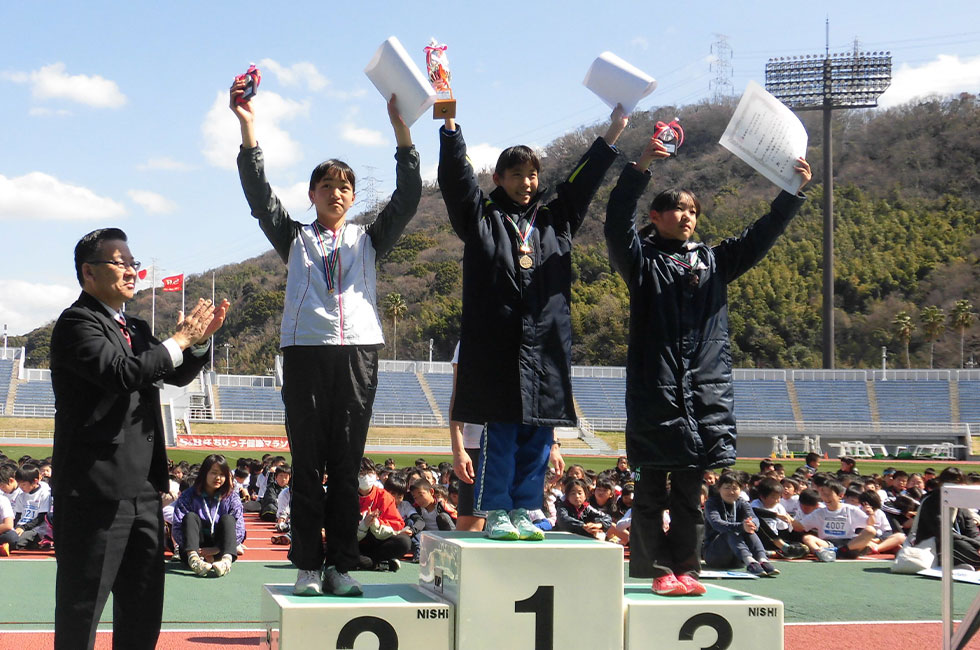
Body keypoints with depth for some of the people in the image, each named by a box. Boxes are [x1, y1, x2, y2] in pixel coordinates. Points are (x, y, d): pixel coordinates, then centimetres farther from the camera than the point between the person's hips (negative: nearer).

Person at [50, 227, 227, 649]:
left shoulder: (136, 329, 18)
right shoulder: (77, 323, -10)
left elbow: (177, 376, 20)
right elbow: (122, 373, -24)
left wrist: (201, 339, 2)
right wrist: (179, 340, -15)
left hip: (143, 488, 9)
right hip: (96, 488, -9)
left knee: (144, 606, 14)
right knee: (82, 605, 0)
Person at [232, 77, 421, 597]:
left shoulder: (368, 238, 19)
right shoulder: (295, 238, 17)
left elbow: (407, 199, 8)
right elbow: (260, 197, 6)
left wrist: (401, 127, -1)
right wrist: (248, 127, -3)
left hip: (358, 351, 1)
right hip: (305, 352, 0)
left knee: (347, 464, 1)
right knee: (307, 464, -1)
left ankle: (341, 565, 4)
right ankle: (308, 566, 2)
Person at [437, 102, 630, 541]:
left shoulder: (555, 221, 17)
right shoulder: (482, 219, 8)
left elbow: (584, 181, 19)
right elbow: (455, 176, -1)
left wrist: (614, 131, 17)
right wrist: (449, 121, -10)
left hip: (546, 347, 4)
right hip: (496, 347, -4)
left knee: (539, 435, 5)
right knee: (500, 434, -2)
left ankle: (525, 512, 13)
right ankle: (496, 514, 5)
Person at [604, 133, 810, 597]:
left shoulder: (713, 262, 17)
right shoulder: (642, 260, 4)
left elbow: (761, 235, 15)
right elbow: (617, 224, -13)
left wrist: (793, 191, 4)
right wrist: (640, 168, -25)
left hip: (705, 392, 4)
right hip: (654, 390, -4)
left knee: (690, 491, 8)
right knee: (652, 490, 1)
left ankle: (685, 569, 14)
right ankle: (656, 570, 6)